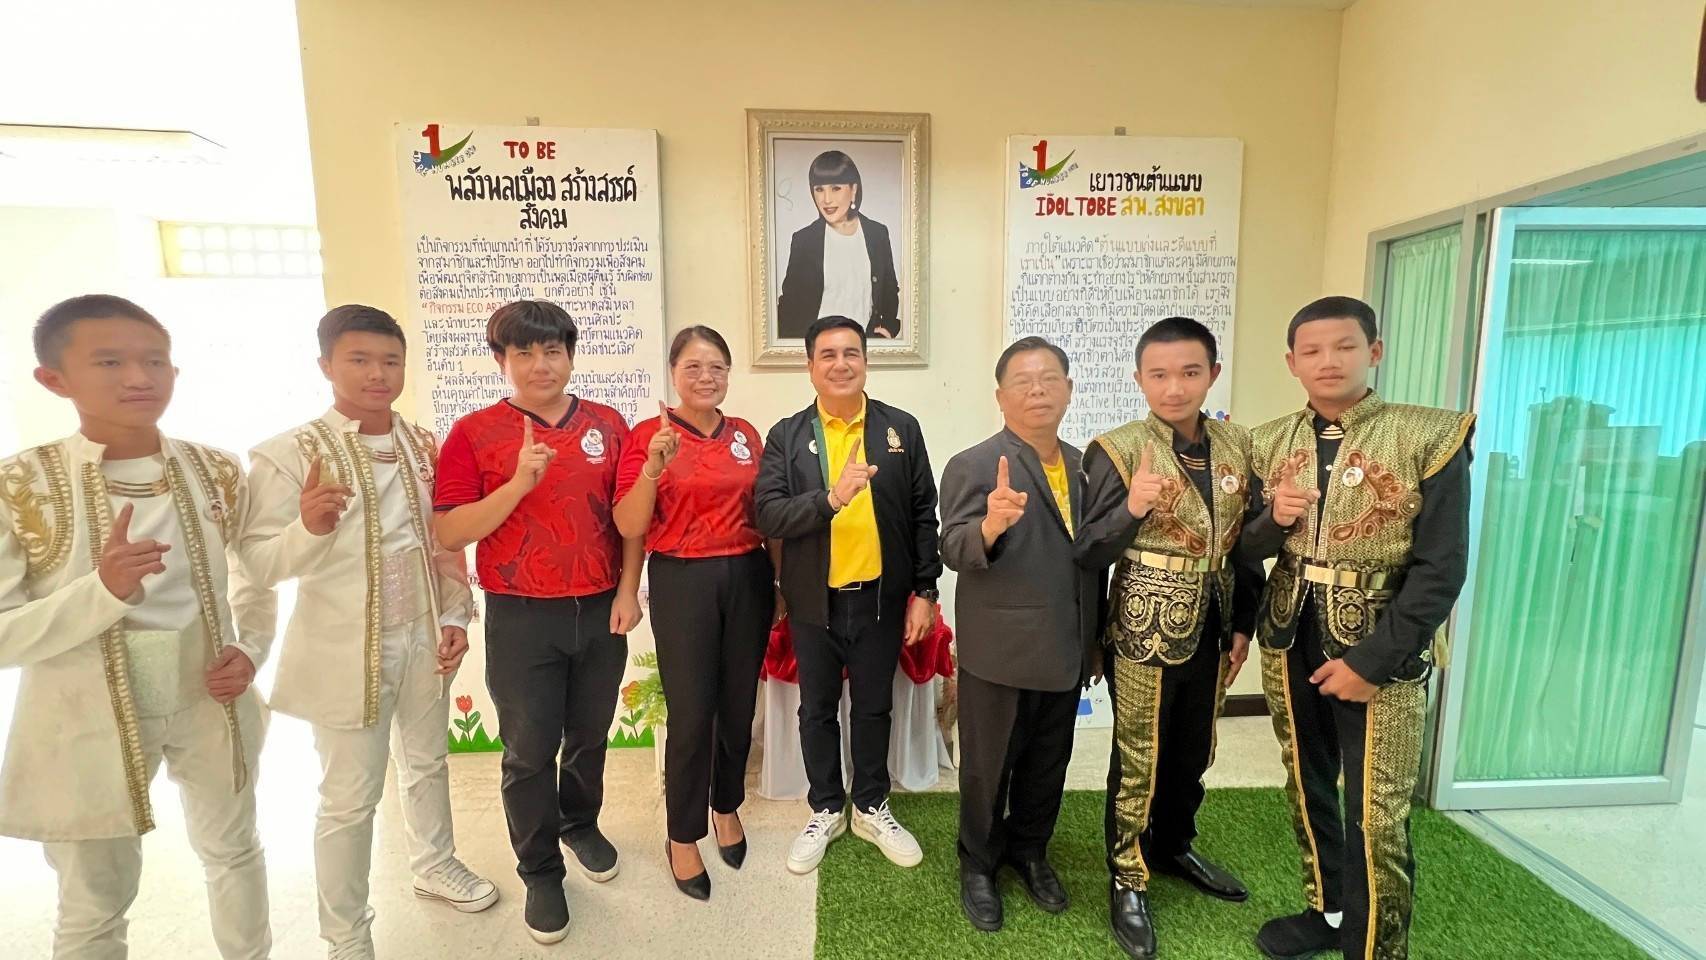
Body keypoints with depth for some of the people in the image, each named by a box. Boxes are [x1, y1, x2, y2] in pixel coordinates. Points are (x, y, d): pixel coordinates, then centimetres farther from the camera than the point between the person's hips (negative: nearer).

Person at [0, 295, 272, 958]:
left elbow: (255, 578, 7)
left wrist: (250, 650, -9)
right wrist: (101, 592, -29)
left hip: (210, 706, 3)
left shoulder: (216, 472, -5)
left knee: (233, 850, 23)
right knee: (95, 901, 17)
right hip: (88, 726, -3)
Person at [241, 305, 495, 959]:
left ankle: (435, 867, 45)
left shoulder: (424, 445, 2)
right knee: (351, 797, 8)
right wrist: (309, 527, -31)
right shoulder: (289, 453, -12)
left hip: (423, 637, 5)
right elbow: (260, 565, -12)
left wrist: (455, 615, 2)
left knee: (427, 763, 22)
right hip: (345, 651, -4)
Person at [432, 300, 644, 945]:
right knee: (529, 751, 9)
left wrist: (627, 589, -1)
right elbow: (449, 533, -9)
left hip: (602, 611, 3)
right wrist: (521, 482, -21)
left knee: (590, 735, 19)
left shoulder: (608, 425, 2)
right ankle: (540, 872, 30)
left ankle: (581, 825, 45)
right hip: (522, 618, -2)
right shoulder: (474, 433, -5)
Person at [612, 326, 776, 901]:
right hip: (683, 581, -4)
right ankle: (682, 837, 26)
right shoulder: (648, 434, -5)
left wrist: (782, 573, 12)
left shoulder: (746, 434, 7)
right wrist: (653, 467, -24)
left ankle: (728, 808, 39)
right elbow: (629, 527, -10)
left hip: (748, 577, 4)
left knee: (739, 706, 14)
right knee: (691, 714, 3)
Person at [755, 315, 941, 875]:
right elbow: (768, 517, -13)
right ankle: (825, 810, 37)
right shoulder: (786, 437, -3)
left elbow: (923, 514, 0)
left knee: (874, 706, 16)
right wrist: (830, 498, -29)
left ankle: (871, 808, 38)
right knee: (817, 709, 15)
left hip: (881, 596, 0)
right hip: (815, 601, 0)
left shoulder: (901, 428, -1)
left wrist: (924, 590, -2)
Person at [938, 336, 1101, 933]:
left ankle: (1029, 851, 45)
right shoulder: (973, 466, -14)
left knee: (1049, 765, 21)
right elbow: (954, 552, -23)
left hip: (1065, 652, 6)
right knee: (988, 767, 13)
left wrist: (1095, 640, 14)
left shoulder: (1084, 466, 6)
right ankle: (978, 865, 36)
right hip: (999, 652, -5)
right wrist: (990, 525, -44)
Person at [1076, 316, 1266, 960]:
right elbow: (1087, 555, -15)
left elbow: (1244, 543, 9)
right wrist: (1132, 508, -32)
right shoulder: (1117, 451, -15)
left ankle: (1174, 848, 47)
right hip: (1144, 638, -5)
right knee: (1138, 763, 10)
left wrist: (1242, 627, 9)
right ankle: (1127, 881, 31)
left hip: (1209, 636, 5)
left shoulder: (1236, 446, 1)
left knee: (1192, 755, 22)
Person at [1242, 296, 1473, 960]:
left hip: (1380, 655, -4)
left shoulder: (1431, 438, -9)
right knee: (1307, 793, 18)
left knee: (1375, 819, 3)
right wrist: (1274, 522, -14)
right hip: (1290, 646, 4)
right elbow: (1244, 550, 8)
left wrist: (1371, 660, -16)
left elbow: (1441, 569, -12)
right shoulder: (1271, 443, 3)